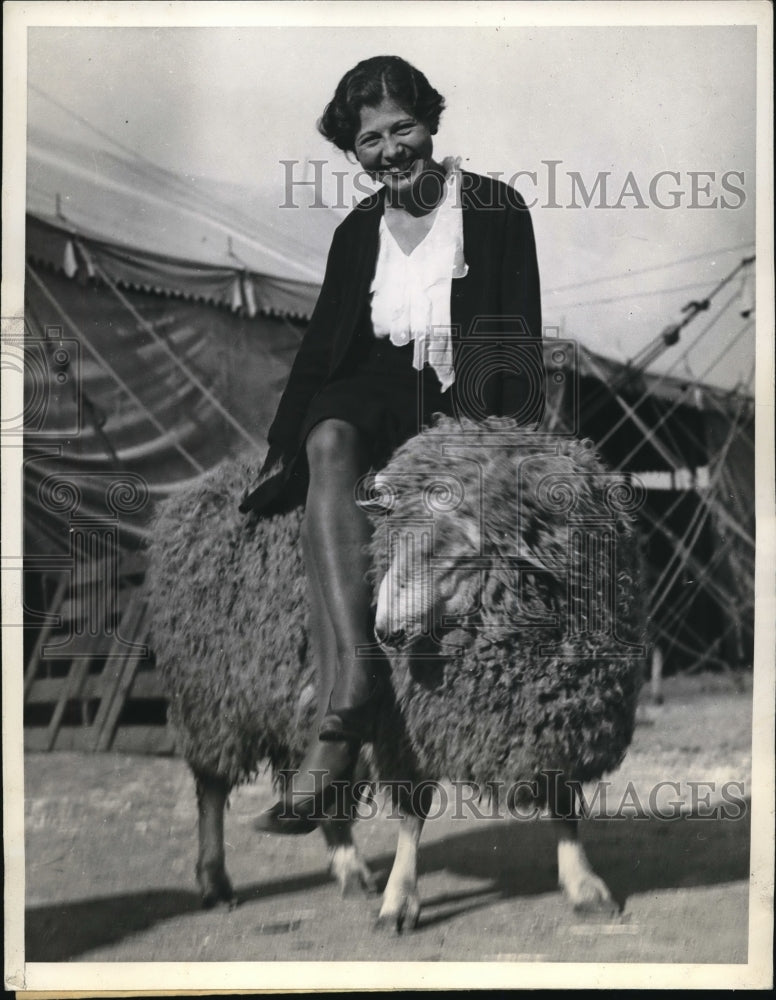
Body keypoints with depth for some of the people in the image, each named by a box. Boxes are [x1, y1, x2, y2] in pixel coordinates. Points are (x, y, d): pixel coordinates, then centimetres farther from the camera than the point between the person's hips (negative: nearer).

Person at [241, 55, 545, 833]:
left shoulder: (495, 210, 2)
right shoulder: (357, 232, 15)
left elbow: (521, 340, -2)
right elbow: (321, 346, 14)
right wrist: (280, 453, 4)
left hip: (465, 401, -3)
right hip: (378, 390, 3)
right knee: (329, 441, -33)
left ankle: (336, 722, -36)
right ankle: (354, 679, -48)